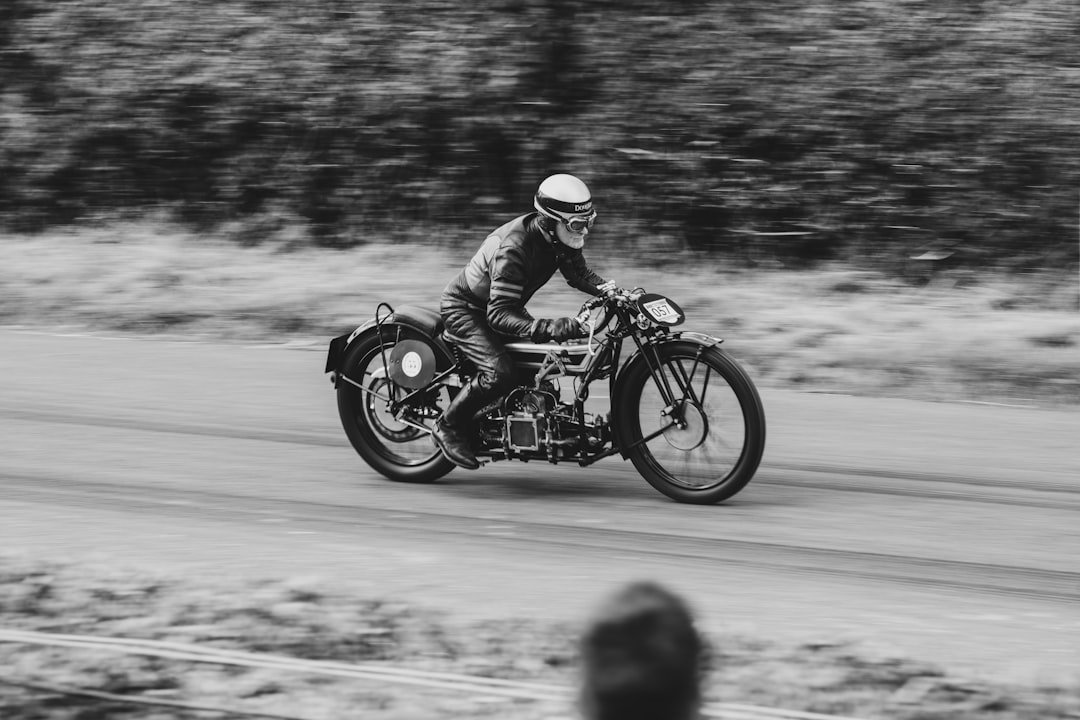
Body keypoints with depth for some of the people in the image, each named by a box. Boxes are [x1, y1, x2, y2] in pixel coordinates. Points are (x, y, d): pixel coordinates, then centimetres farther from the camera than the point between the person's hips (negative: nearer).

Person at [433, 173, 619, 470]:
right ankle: (449, 427, -10)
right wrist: (547, 328, -54)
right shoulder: (513, 248, -36)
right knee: (500, 372, -29)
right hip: (465, 309, -9)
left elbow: (578, 273, 8)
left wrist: (608, 289, -15)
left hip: (500, 304, 9)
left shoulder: (560, 238, -11)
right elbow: (498, 315, -40)